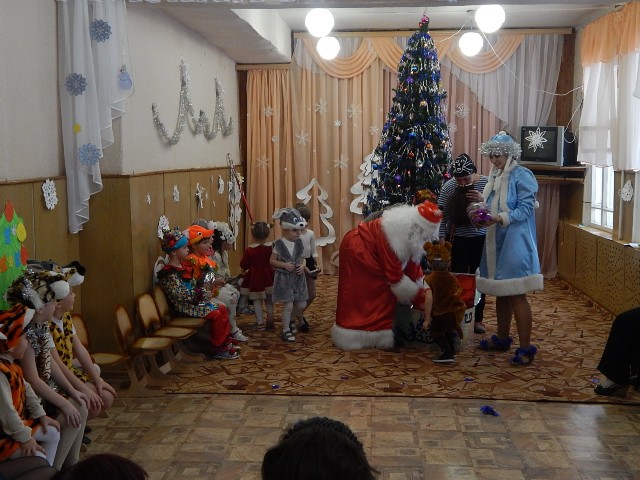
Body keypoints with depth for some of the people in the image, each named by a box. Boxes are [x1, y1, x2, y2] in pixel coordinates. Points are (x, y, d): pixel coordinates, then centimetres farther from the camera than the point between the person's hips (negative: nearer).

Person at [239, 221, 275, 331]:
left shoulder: (249, 250, -14)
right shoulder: (272, 247, -8)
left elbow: (244, 265, -8)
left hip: (255, 278, -2)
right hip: (268, 277, 3)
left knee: (257, 301, 7)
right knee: (269, 300, 16)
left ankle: (260, 323, 1)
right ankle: (270, 321, 22)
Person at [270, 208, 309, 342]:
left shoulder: (299, 243, 4)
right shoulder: (279, 244, -10)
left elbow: (302, 259, 12)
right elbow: (272, 260, -4)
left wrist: (303, 266, -10)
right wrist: (284, 265, -18)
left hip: (298, 277, 5)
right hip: (284, 278, -5)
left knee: (301, 304, 8)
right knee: (288, 305, -6)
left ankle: (289, 320, 36)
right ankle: (286, 330, 11)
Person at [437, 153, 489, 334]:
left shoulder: (487, 183, -8)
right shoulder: (448, 187, -8)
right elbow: (441, 215, -5)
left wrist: (484, 200, -24)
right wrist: (442, 240, -10)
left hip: (481, 239, 1)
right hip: (457, 239, 0)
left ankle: (478, 318, 20)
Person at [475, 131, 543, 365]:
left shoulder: (522, 175, -9)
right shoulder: (495, 176, 14)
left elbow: (525, 208, -15)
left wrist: (501, 219, -26)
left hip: (515, 242, -8)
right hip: (496, 241, 8)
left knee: (517, 294, -7)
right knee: (500, 291, 14)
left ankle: (526, 347, -1)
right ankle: (502, 338, 27)